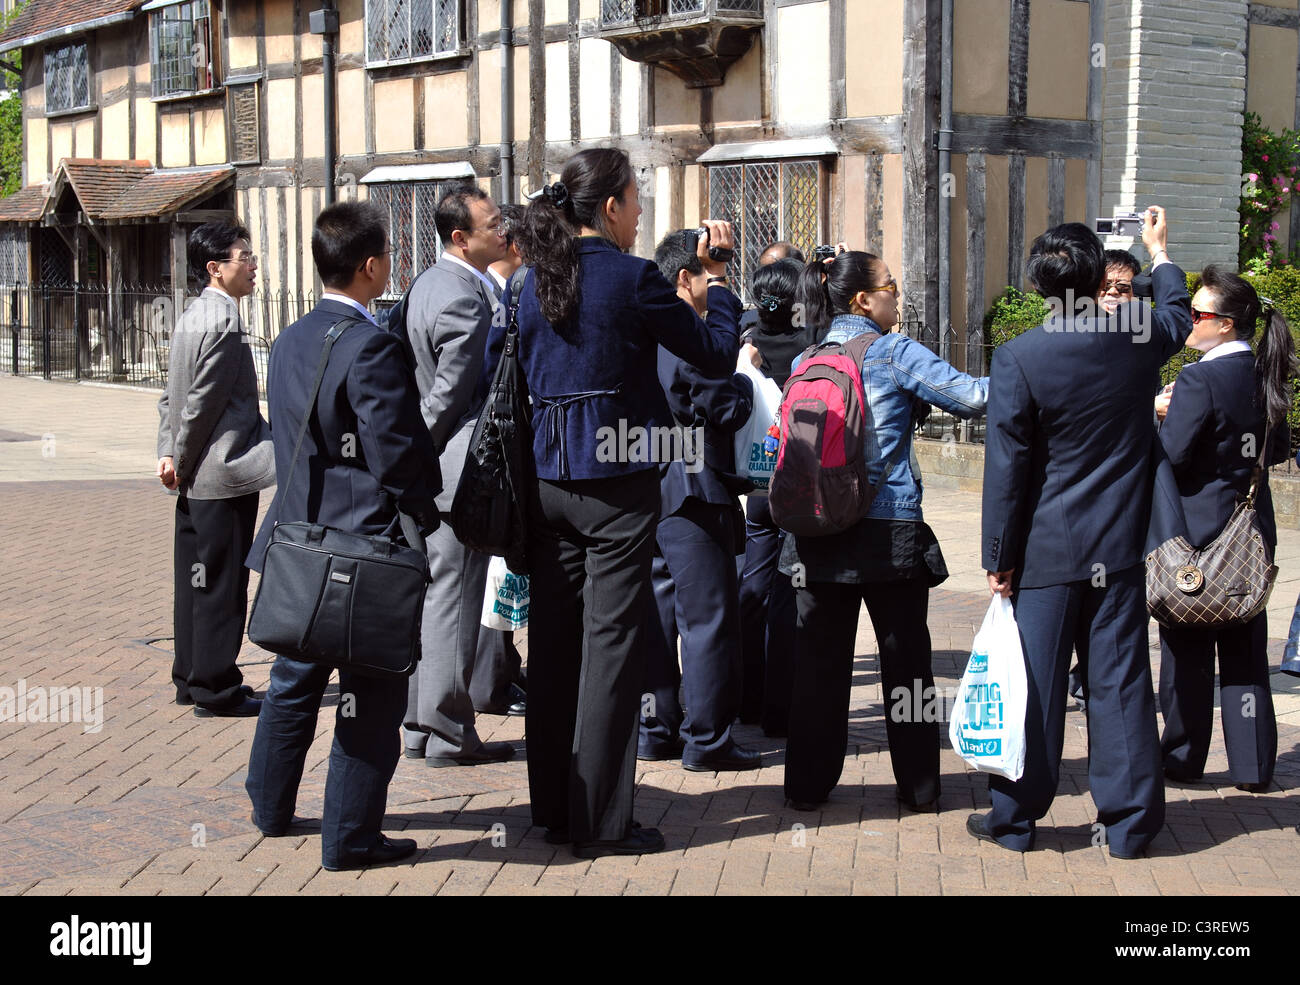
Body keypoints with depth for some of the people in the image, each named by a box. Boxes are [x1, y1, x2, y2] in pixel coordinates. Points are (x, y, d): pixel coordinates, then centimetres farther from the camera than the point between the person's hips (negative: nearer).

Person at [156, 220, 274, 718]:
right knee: (221, 584, -2)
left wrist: (169, 454, 8)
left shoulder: (192, 316, 13)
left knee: (195, 579, 15)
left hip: (195, 479, 10)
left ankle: (191, 678, 24)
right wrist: (184, 461, -6)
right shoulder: (223, 323, -17)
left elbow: (173, 395, 14)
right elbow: (202, 404, -17)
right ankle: (215, 690, 4)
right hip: (223, 474, -10)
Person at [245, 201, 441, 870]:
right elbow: (399, 453, -19)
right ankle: (350, 836, 8)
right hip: (366, 539, -9)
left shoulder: (289, 342, 8)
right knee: (371, 692, 2)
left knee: (295, 677, 21)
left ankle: (270, 808, 35)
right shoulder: (371, 347, -18)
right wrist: (422, 512, -4)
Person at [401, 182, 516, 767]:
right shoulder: (462, 299, -18)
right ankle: (448, 735, 4)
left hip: (429, 473, 10)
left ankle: (419, 726, 23)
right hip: (456, 473, -10)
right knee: (453, 603, -3)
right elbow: (452, 393, -17)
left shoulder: (431, 283, 14)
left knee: (429, 598, 14)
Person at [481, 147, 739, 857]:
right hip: (616, 485, -6)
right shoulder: (632, 278, -11)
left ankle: (553, 808, 22)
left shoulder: (536, 279, 7)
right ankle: (600, 823, 4)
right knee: (611, 646, 0)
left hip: (546, 480, 6)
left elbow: (495, 364, 14)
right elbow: (718, 354, -4)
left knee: (553, 640, 12)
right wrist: (717, 275, 7)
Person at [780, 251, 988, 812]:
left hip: (818, 531, 4)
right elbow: (972, 397, -14)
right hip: (891, 532, -4)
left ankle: (809, 786, 13)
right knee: (905, 659, 7)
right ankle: (918, 787, 14)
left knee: (819, 662, 9)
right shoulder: (895, 353, -6)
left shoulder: (804, 362, 8)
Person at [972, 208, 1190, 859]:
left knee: (1035, 685, 5)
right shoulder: (1139, 339, -3)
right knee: (1120, 682, 8)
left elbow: (1006, 468, -12)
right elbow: (1176, 316, 24)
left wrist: (999, 556, -4)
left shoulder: (1018, 358, -14)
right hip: (1120, 548, 3)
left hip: (1047, 550, -3)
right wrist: (1159, 252, 41)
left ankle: (1014, 818, 15)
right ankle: (1129, 823, 15)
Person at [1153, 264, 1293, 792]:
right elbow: (1278, 450, 14)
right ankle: (1252, 765, 12)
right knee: (1245, 649, 10)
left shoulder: (1200, 380, -18)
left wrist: (1155, 414, -4)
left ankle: (1183, 758, 15)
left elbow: (1171, 455, -19)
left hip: (1198, 529, -6)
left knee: (1188, 649, 5)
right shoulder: (1265, 377, 4)